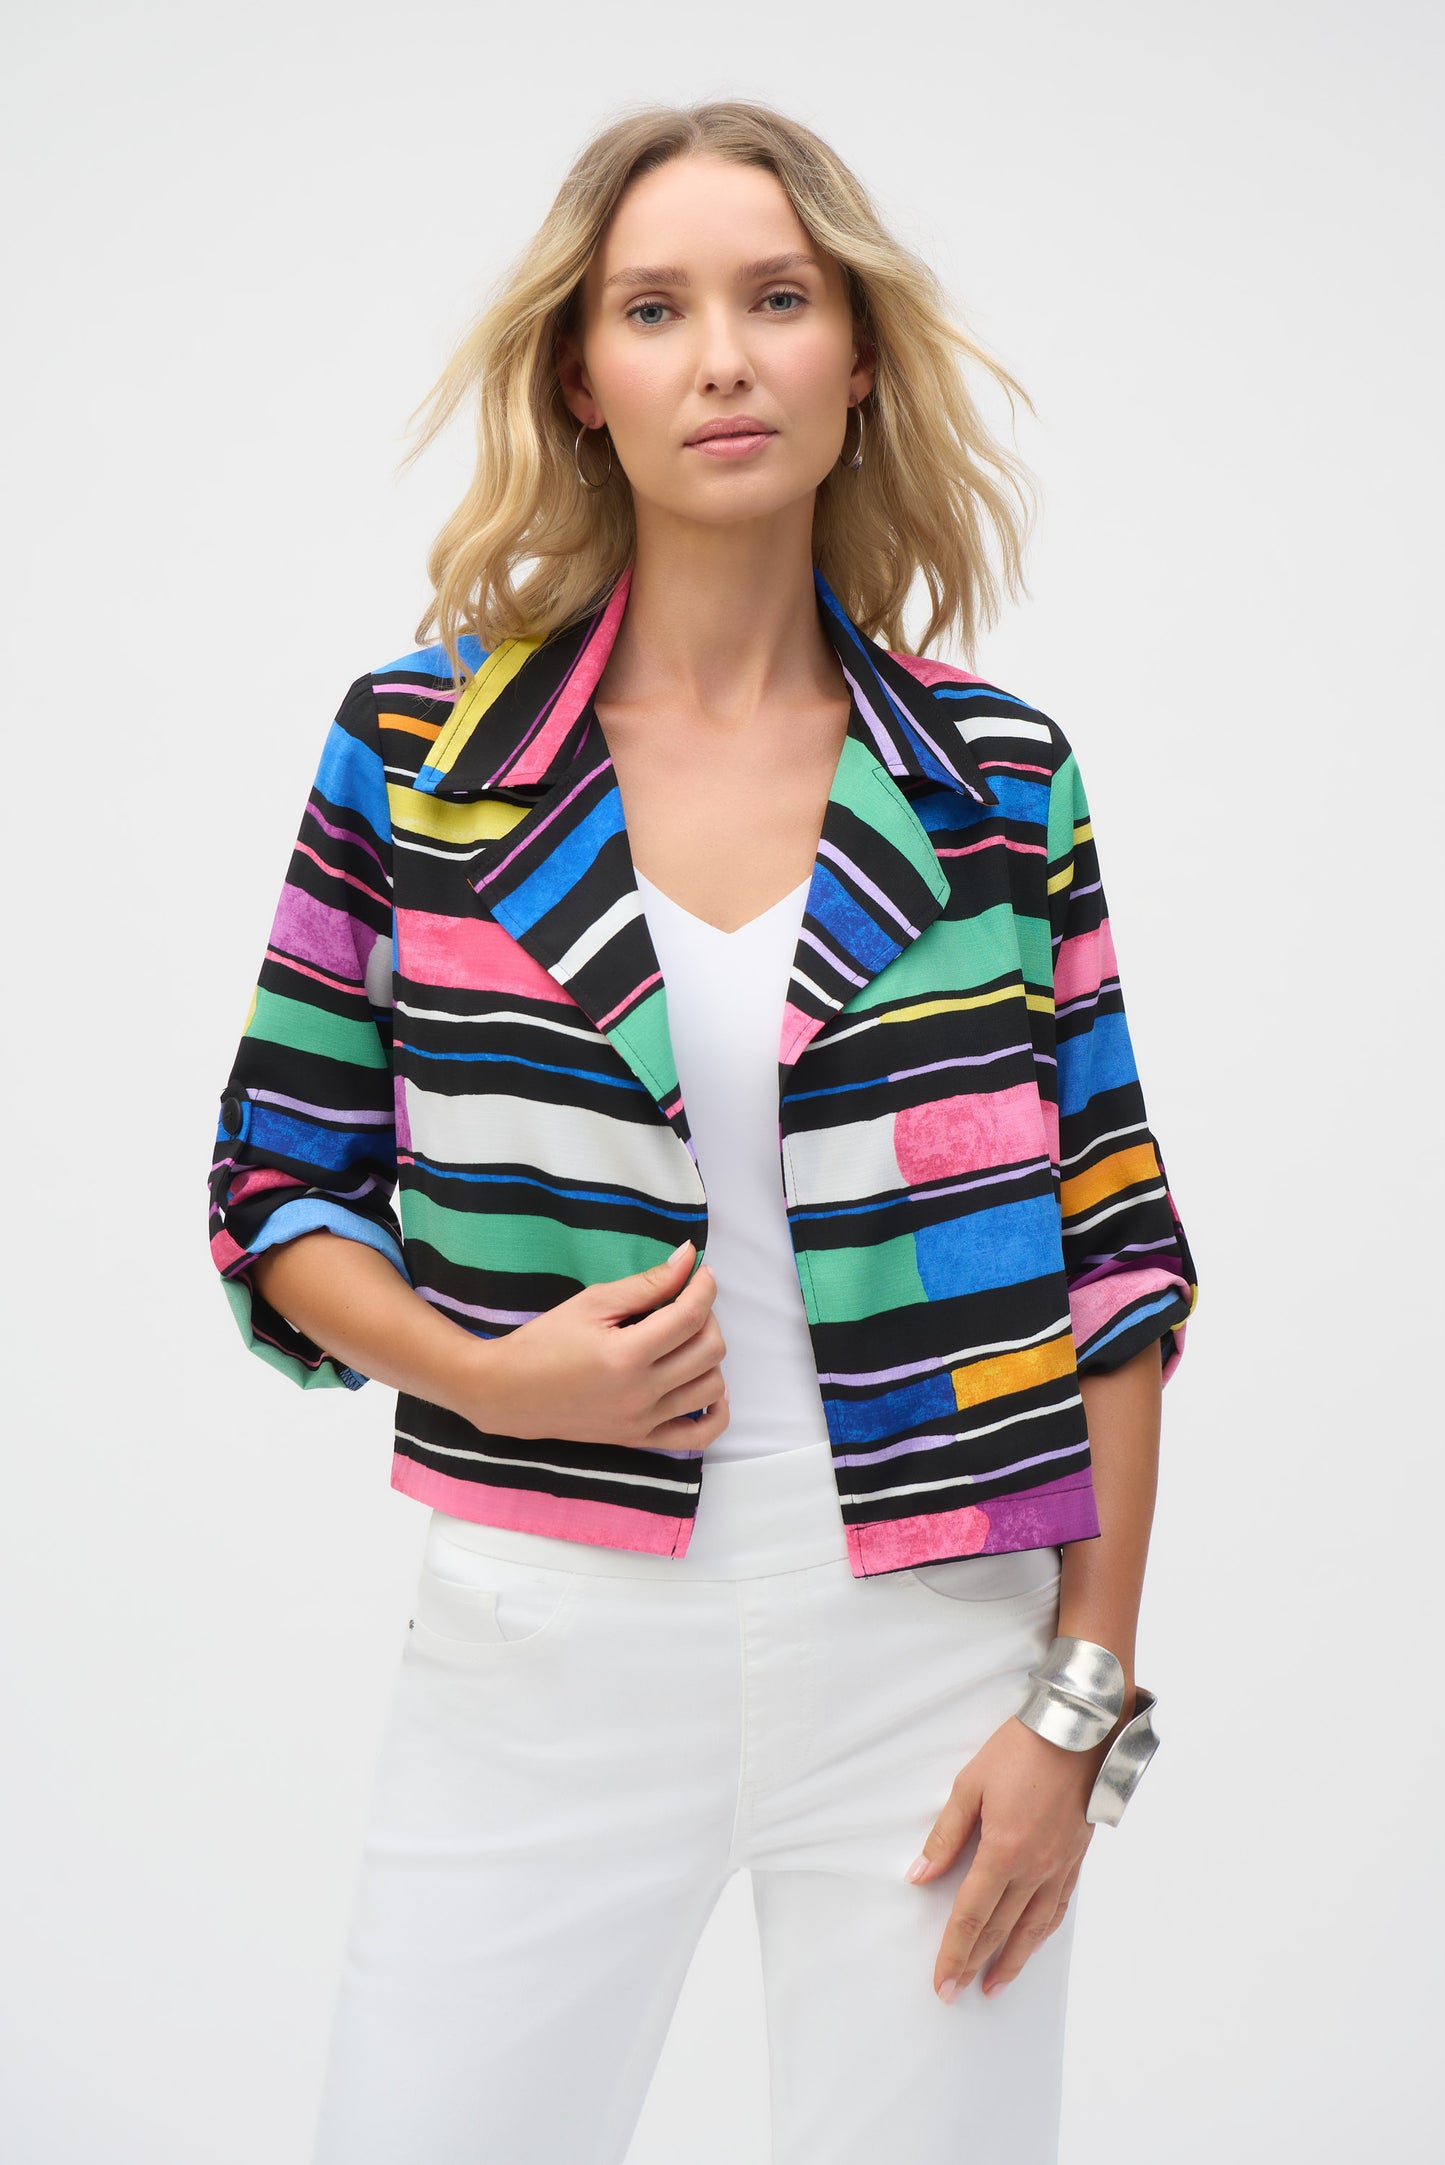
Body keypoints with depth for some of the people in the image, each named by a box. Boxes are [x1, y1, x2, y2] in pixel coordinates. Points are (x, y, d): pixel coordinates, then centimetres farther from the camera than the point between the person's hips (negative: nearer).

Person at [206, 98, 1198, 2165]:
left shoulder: (1001, 779, 1)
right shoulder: (418, 751, 0)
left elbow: (1115, 1248, 3)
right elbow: (277, 1185, 6)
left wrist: (1084, 1693, -2)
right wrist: (482, 1376, -12)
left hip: (934, 1652, 1)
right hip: (546, 1640, 0)